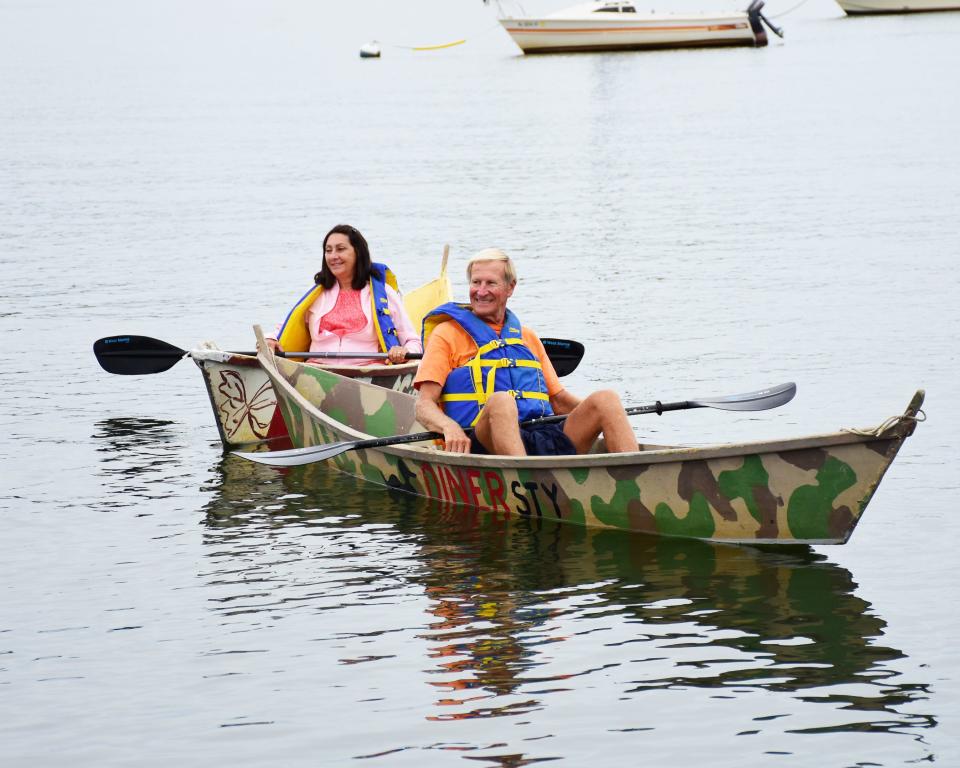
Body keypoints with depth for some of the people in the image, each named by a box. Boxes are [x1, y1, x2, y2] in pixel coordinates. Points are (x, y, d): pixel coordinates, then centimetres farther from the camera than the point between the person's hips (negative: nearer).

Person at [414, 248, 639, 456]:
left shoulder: (527, 337, 28)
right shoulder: (448, 334, 12)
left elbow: (559, 400, 28)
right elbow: (424, 406, 1)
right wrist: (450, 428, -23)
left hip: (547, 441, 5)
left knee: (606, 398, -16)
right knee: (501, 401, -37)